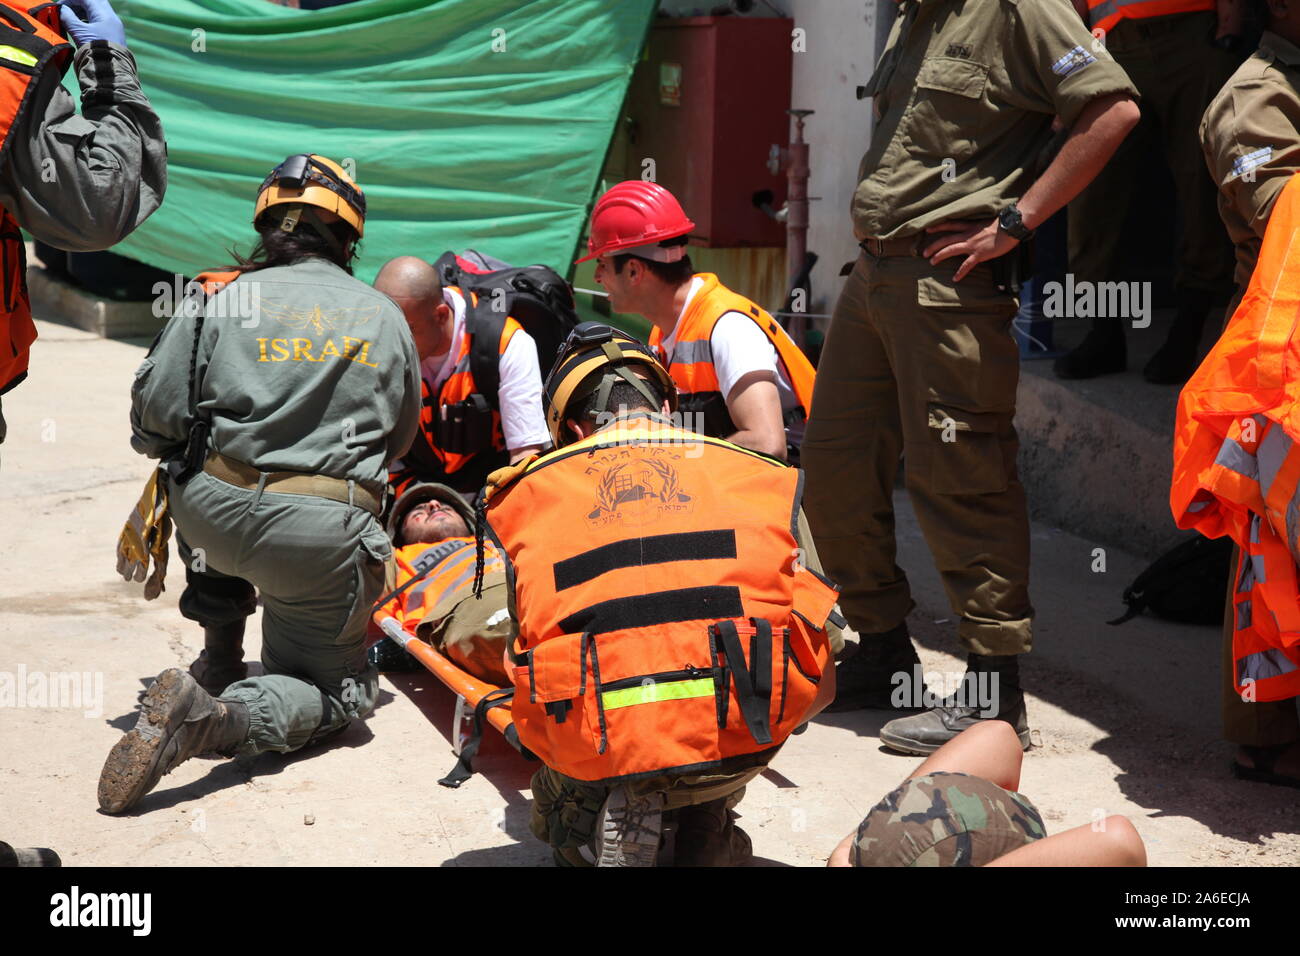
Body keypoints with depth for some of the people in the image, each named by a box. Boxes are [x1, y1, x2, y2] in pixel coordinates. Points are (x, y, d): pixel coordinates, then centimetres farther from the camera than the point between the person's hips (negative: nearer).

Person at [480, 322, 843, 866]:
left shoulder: (526, 494, 18)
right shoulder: (767, 479, 19)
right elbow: (821, 682, 20)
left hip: (592, 750, -1)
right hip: (735, 744, 1)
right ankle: (707, 826, 18)